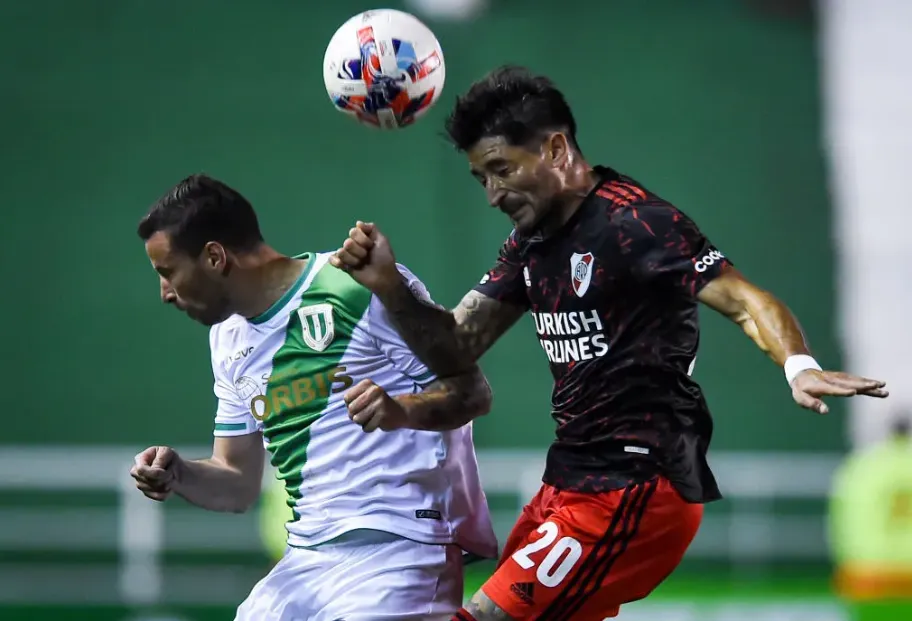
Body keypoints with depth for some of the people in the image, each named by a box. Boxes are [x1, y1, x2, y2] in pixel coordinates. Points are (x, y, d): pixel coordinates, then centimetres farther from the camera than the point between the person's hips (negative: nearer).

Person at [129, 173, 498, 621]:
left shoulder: (362, 288, -9)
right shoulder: (228, 339, 15)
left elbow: (472, 390, -9)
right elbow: (239, 484, 18)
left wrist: (402, 409, -28)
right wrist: (179, 474, -2)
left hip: (397, 550, -8)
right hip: (306, 562, 8)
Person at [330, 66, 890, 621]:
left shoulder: (633, 220, -14)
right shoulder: (531, 242, 13)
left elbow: (747, 302, -20)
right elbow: (455, 349, 11)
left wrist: (799, 366, -39)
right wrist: (388, 285, -7)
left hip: (634, 493, -10)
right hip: (571, 485, 10)